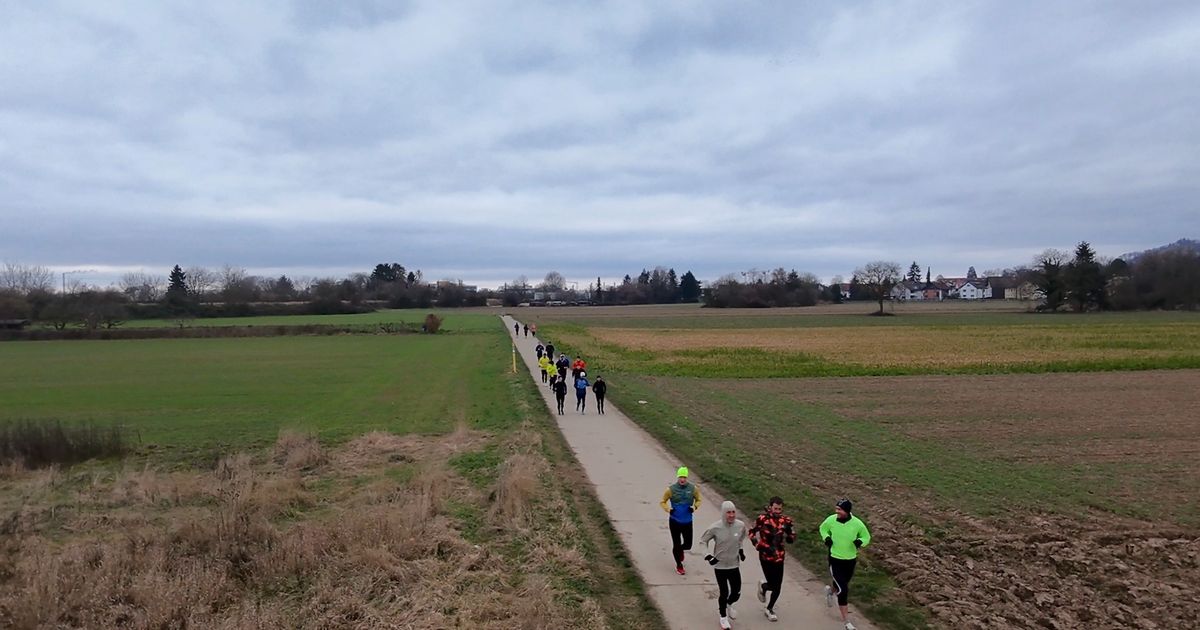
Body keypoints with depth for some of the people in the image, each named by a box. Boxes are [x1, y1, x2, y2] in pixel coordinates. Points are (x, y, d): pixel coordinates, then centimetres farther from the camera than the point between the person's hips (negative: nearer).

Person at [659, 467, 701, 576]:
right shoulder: (671, 489, -11)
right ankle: (679, 566, 28)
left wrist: (695, 507, -9)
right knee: (676, 544, 5)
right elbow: (662, 502, 0)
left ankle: (680, 549, 43)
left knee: (688, 545, 5)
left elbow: (698, 500, 11)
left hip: (687, 522, 2)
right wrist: (668, 509, -18)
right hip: (674, 521, -2)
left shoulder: (693, 489, -5)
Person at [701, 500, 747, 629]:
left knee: (736, 592, 11)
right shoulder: (715, 528, -21)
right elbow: (703, 541, -6)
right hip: (720, 566, -3)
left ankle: (728, 605, 46)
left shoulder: (741, 525, -11)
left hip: (735, 565, 3)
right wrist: (708, 556, -13)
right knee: (723, 592, 5)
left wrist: (741, 551, 8)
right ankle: (723, 617, 30)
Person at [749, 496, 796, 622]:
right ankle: (763, 586, 31)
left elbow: (791, 540, 2)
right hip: (766, 556, -3)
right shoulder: (762, 519, -12)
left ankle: (769, 609, 32)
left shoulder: (785, 520, -4)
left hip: (779, 556, 3)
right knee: (773, 585, -6)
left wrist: (789, 529, -17)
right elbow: (752, 533, 1)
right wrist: (759, 545, -10)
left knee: (777, 586, 6)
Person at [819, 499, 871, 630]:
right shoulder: (831, 520, -15)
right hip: (835, 560, -2)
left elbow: (867, 537, -1)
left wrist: (860, 541, -23)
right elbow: (822, 528, 6)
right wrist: (826, 537, -14)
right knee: (843, 590, -8)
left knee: (843, 585, 23)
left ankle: (830, 591, 60)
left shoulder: (857, 523, -17)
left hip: (850, 560, 2)